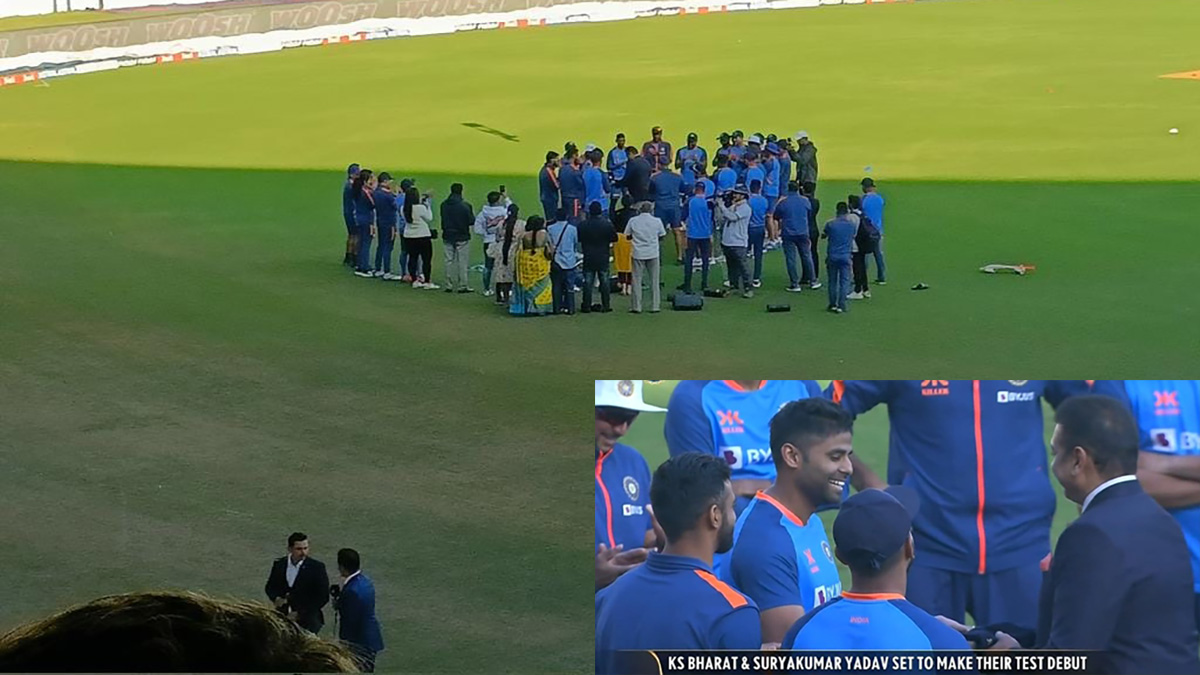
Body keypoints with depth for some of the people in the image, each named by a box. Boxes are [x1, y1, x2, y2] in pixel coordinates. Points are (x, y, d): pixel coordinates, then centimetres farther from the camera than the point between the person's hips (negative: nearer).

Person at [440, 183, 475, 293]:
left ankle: (449, 286, 10)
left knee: (449, 261, 10)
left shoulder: (444, 205, 0)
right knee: (462, 262, 2)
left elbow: (443, 220, 9)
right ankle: (462, 286, 3)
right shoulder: (465, 205, -15)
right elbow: (471, 220, -8)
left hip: (447, 237, 4)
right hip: (462, 237, -4)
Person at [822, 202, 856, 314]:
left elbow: (823, 236, 6)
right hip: (845, 257, 0)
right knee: (844, 281, 4)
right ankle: (841, 306, -2)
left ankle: (833, 305, 14)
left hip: (832, 257, 0)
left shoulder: (830, 224, -8)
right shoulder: (851, 224, -4)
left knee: (832, 281, 11)